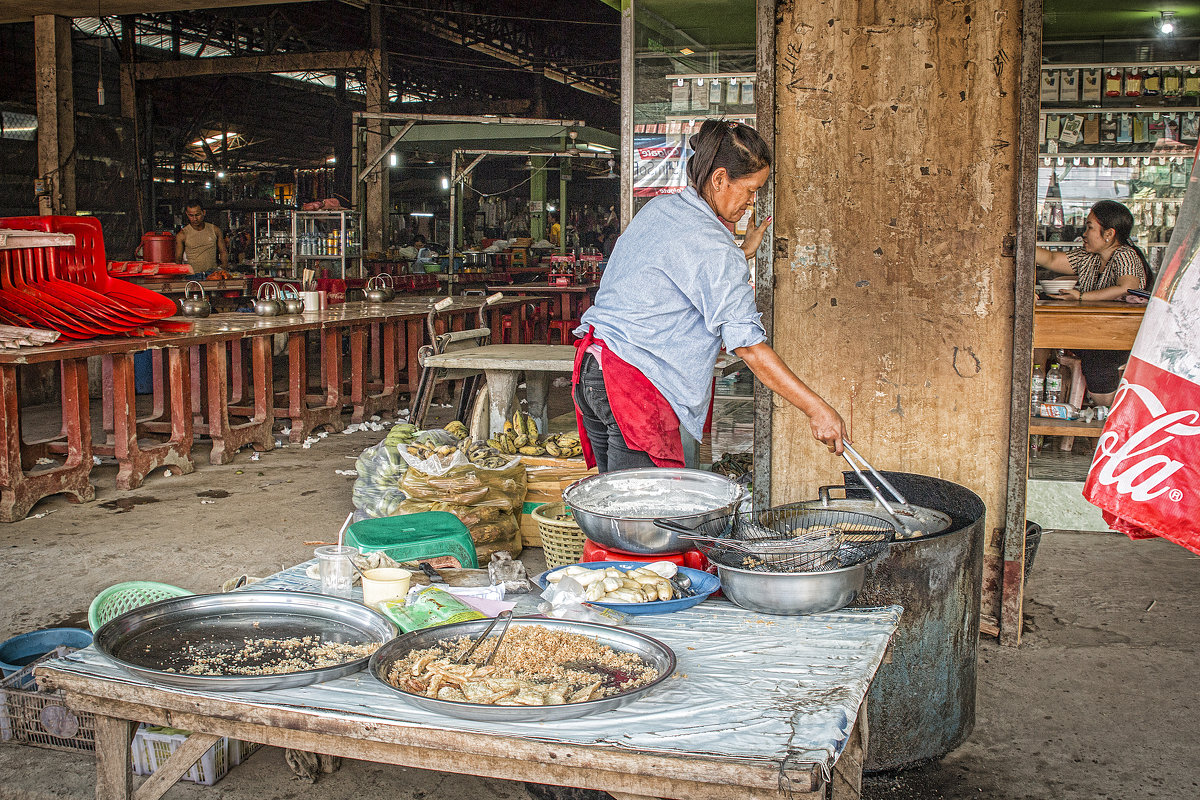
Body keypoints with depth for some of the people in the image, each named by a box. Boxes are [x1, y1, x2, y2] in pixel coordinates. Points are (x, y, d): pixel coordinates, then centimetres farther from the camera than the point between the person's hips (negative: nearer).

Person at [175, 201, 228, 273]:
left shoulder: (215, 230, 7)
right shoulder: (182, 234, 1)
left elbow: (223, 252, 14)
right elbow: (178, 259, 6)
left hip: (213, 273, 1)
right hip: (193, 274, -1)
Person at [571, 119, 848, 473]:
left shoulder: (659, 208, 12)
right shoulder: (709, 244, -15)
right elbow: (748, 346, -18)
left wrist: (742, 251, 22)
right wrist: (816, 408, -17)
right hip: (635, 386, -10)